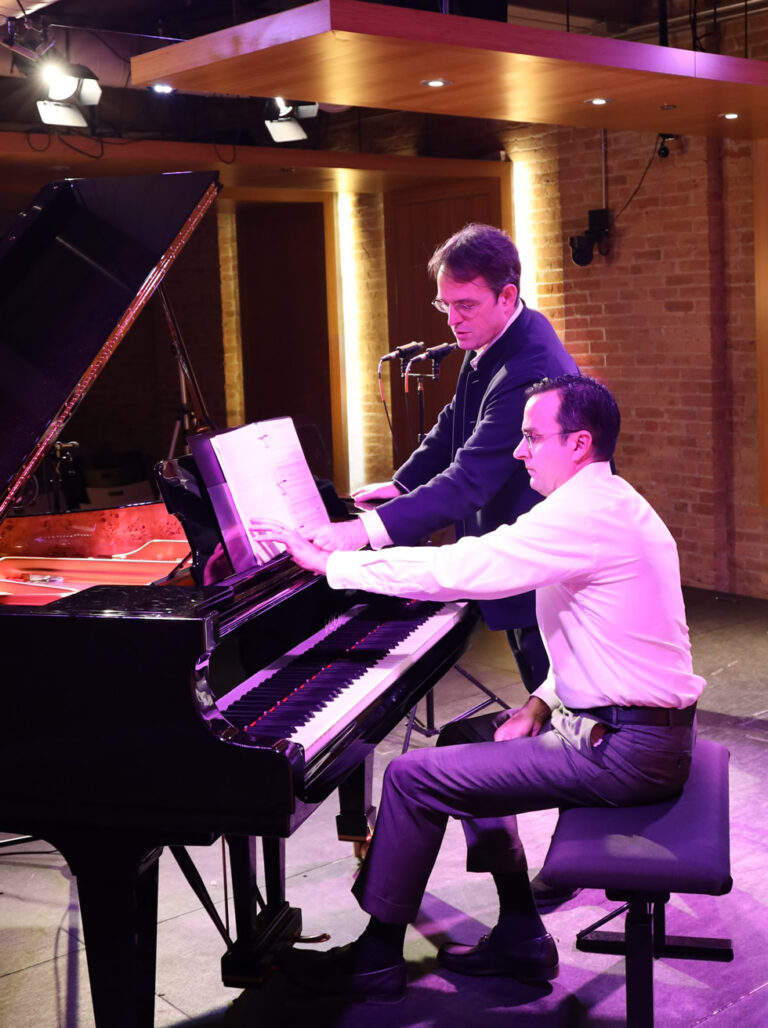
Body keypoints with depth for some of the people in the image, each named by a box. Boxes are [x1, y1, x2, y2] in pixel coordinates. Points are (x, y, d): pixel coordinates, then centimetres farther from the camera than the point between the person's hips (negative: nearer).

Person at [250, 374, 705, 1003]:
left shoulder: (586, 511, -20)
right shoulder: (609, 503, 13)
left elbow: (458, 568, -24)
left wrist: (328, 561, -17)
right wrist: (544, 703, 7)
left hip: (623, 750, -10)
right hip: (634, 722, 11)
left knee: (413, 779, -8)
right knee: (462, 740, 21)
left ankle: (376, 962, 11)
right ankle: (520, 939, 22)